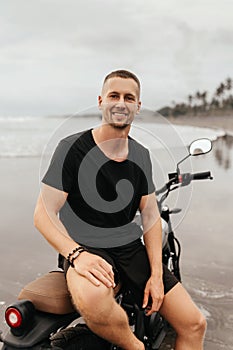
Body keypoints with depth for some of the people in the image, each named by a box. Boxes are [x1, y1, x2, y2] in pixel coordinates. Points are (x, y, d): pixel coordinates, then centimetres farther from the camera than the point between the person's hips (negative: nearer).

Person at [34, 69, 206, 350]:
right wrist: (76, 253, -29)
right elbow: (43, 214, -12)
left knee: (194, 324, -1)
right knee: (92, 299, -39)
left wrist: (156, 275, -1)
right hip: (84, 248, -5)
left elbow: (151, 216, 8)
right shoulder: (72, 148, -9)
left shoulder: (141, 155, 9)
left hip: (131, 248, 5)